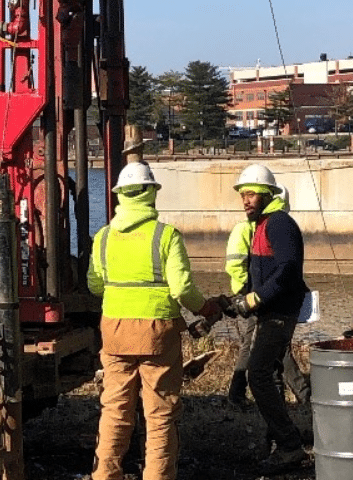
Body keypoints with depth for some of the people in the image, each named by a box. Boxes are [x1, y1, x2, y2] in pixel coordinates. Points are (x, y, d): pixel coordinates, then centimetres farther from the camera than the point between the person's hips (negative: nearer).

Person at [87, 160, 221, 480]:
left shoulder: (104, 237, 2)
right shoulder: (166, 235, -10)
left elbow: (95, 285, 10)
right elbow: (182, 288, -14)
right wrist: (205, 308, 5)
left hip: (115, 329, 4)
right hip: (157, 331, -4)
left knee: (115, 408, 14)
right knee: (160, 413, 5)